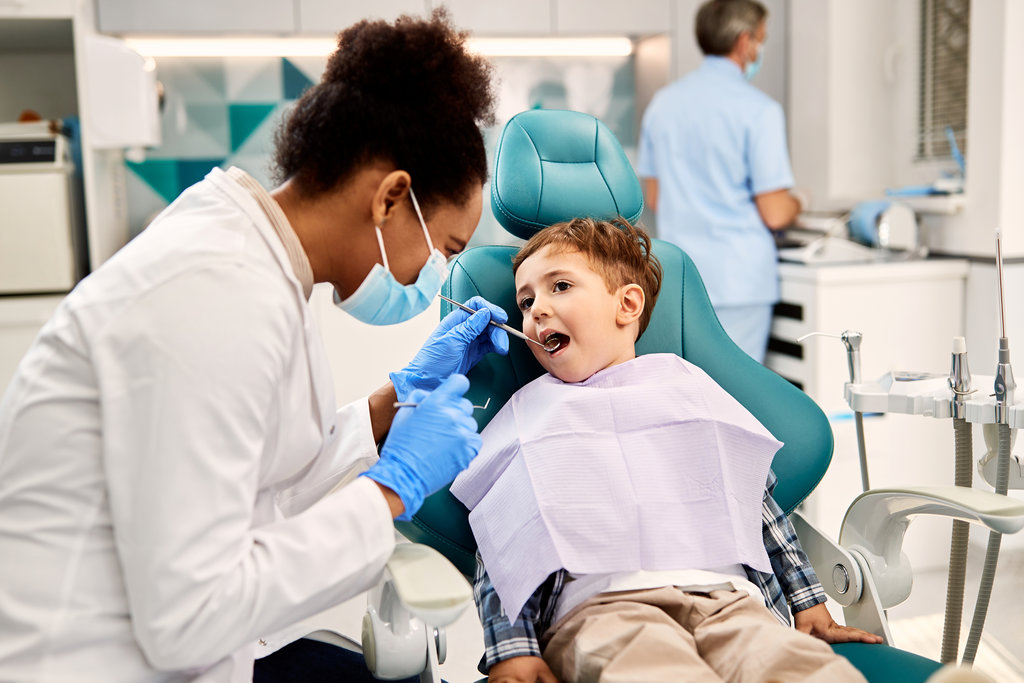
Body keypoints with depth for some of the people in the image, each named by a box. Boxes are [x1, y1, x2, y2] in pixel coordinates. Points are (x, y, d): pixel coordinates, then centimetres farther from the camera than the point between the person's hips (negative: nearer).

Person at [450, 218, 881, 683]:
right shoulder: (527, 415, 18)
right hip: (597, 606, -2)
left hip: (722, 594, 3)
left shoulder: (686, 387, 23)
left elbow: (757, 503, 26)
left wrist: (810, 604, 22)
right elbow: (498, 551, 11)